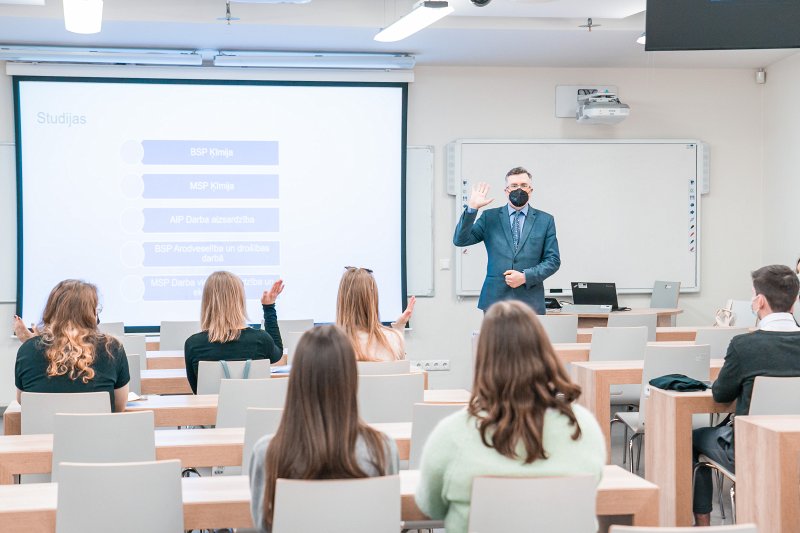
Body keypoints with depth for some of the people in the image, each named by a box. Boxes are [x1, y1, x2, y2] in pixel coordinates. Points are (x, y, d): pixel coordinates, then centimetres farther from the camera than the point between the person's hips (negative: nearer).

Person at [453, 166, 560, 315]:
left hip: (530, 302, 0)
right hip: (495, 299, 0)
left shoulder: (545, 220, 8)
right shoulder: (490, 217, 9)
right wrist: (472, 208, -9)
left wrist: (525, 277, -9)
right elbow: (460, 240, 1)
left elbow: (553, 260, 5)